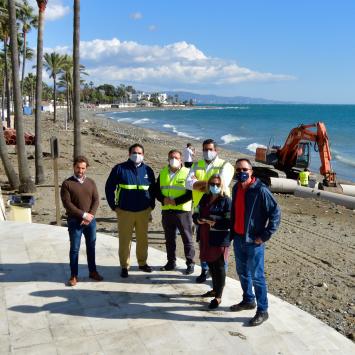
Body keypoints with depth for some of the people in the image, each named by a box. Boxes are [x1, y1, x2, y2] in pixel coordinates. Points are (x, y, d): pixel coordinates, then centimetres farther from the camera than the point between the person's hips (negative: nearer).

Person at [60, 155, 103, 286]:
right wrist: (84, 214, -16)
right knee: (74, 249, 3)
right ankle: (74, 275, 13)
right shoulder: (67, 183, -5)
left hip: (91, 221, 4)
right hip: (74, 221, -3)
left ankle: (92, 271, 25)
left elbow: (96, 200, 2)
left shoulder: (91, 182, 8)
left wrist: (90, 216, -12)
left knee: (91, 247, 12)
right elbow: (67, 203, -12)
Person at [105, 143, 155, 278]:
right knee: (124, 240, 2)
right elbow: (109, 187, 0)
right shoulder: (119, 168, -3)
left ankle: (142, 263, 28)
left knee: (143, 239, 11)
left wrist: (151, 205, 9)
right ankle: (124, 266, 14)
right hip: (125, 211, -2)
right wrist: (114, 206, -2)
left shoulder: (148, 170, 6)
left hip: (143, 211, 3)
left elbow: (153, 189, 16)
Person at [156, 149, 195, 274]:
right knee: (169, 239, 14)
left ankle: (190, 263, 14)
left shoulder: (187, 173, -6)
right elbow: (157, 190, 12)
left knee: (187, 238, 2)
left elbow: (191, 193, -10)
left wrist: (176, 201, -18)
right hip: (166, 211, 5)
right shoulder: (163, 173, 10)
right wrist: (163, 199, -8)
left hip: (183, 211, -5)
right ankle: (171, 262, 27)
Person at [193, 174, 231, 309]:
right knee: (211, 265, 19)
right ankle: (215, 289, 38)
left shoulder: (226, 200, -11)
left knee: (219, 267, 2)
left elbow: (229, 221, -16)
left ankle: (218, 297, 13)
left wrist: (214, 222, -24)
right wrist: (198, 220, -7)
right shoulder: (205, 198, 11)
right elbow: (196, 213, 15)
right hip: (206, 238, 7)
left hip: (219, 240, -7)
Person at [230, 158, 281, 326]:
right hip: (238, 238, 7)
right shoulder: (236, 188, 6)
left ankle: (262, 311, 12)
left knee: (256, 276, -1)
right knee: (242, 273, 19)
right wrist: (232, 232, 14)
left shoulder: (260, 190, -16)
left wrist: (265, 236, -16)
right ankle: (248, 300, 37)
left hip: (254, 241, -7)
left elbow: (276, 213, -16)